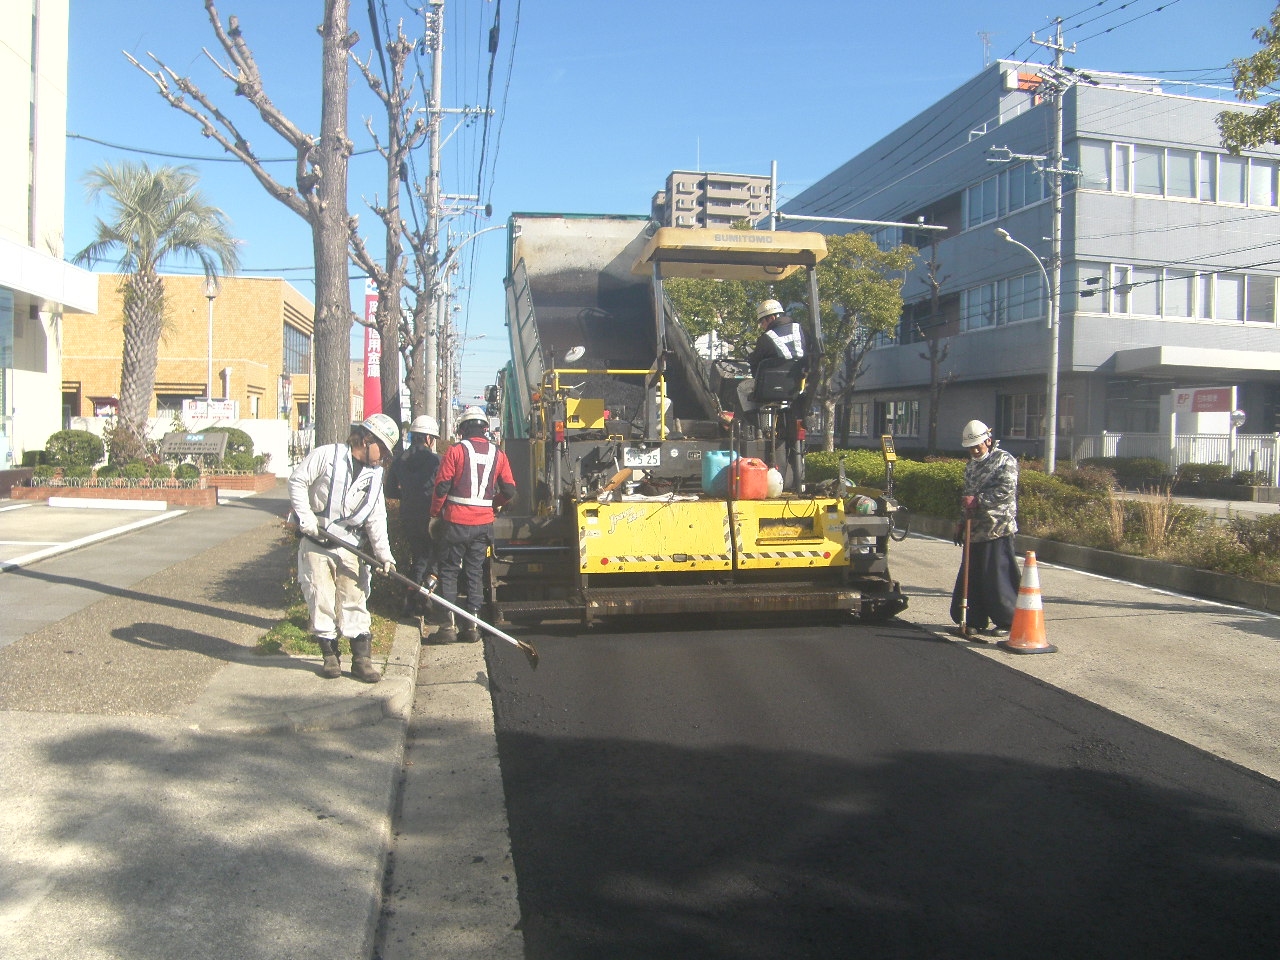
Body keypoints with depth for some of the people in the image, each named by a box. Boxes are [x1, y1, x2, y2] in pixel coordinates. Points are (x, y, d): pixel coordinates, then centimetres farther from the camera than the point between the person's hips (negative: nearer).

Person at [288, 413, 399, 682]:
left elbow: (376, 518, 4)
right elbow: (297, 481, -7)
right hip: (315, 543, -3)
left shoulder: (375, 475, 8)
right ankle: (330, 655, 16)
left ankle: (361, 659, 8)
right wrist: (305, 518, -13)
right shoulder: (327, 455, -7)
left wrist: (383, 554, -6)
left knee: (355, 601, 1)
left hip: (350, 548, 3)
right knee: (321, 599, 3)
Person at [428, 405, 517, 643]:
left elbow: (442, 486, -9)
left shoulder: (456, 450, -7)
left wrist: (435, 513, 6)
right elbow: (510, 490, 6)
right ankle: (472, 626, 13)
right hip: (483, 523, 4)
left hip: (456, 522, -3)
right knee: (475, 572, 13)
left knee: (448, 571, 7)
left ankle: (448, 626, 3)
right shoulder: (498, 454, 4)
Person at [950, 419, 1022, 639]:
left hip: (998, 530, -8)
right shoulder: (971, 465, 21)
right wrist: (961, 522, 22)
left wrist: (978, 500, -21)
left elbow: (1006, 490, -18)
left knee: (998, 577, -7)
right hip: (975, 531, 8)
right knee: (971, 576, 9)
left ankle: (1007, 622, 2)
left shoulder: (1005, 460, -4)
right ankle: (976, 620, 18)